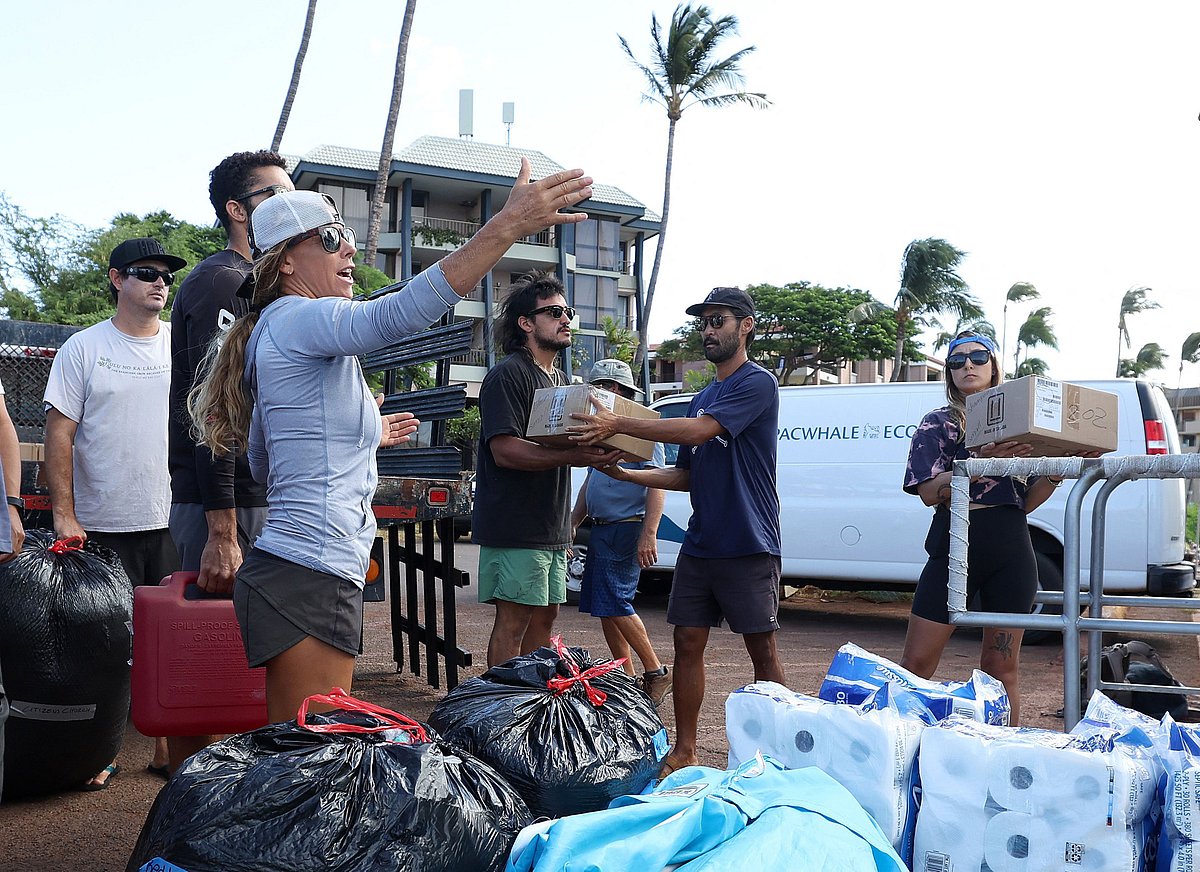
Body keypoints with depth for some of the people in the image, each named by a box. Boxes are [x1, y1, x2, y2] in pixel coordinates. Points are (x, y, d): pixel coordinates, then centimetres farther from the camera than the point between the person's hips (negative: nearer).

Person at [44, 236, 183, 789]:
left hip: (174, 522, 2)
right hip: (102, 526, -2)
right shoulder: (84, 348, 2)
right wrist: (64, 514, -8)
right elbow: (59, 434, -1)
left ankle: (169, 745, 16)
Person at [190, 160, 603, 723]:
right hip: (310, 576, -11)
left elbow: (261, 464, 28)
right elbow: (399, 313, -32)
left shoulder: (277, 333, 21)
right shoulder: (299, 319, -11)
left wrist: (364, 436, 30)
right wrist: (508, 225, -36)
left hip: (291, 569, 11)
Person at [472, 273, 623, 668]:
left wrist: (599, 453, 3)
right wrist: (573, 457, -31)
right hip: (515, 527, -9)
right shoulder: (508, 375, -11)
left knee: (545, 616, 13)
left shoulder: (561, 379, 19)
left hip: (552, 527, 9)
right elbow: (505, 450, -21)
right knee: (513, 620, -6)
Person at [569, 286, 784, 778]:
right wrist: (627, 475, 5)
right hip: (699, 546, 8)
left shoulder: (757, 384, -8)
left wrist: (618, 424, -22)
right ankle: (683, 753, 12)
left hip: (747, 547, -8)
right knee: (688, 642, 5)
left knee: (762, 650, 1)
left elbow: (700, 430, -23)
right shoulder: (703, 398, 18)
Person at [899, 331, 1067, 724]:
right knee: (917, 663, -3)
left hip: (1011, 553, 2)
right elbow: (930, 492, -9)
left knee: (1003, 666, 8)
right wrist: (983, 462, -22)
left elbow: (1027, 502, 12)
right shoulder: (937, 424, 6)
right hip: (954, 547, -2)